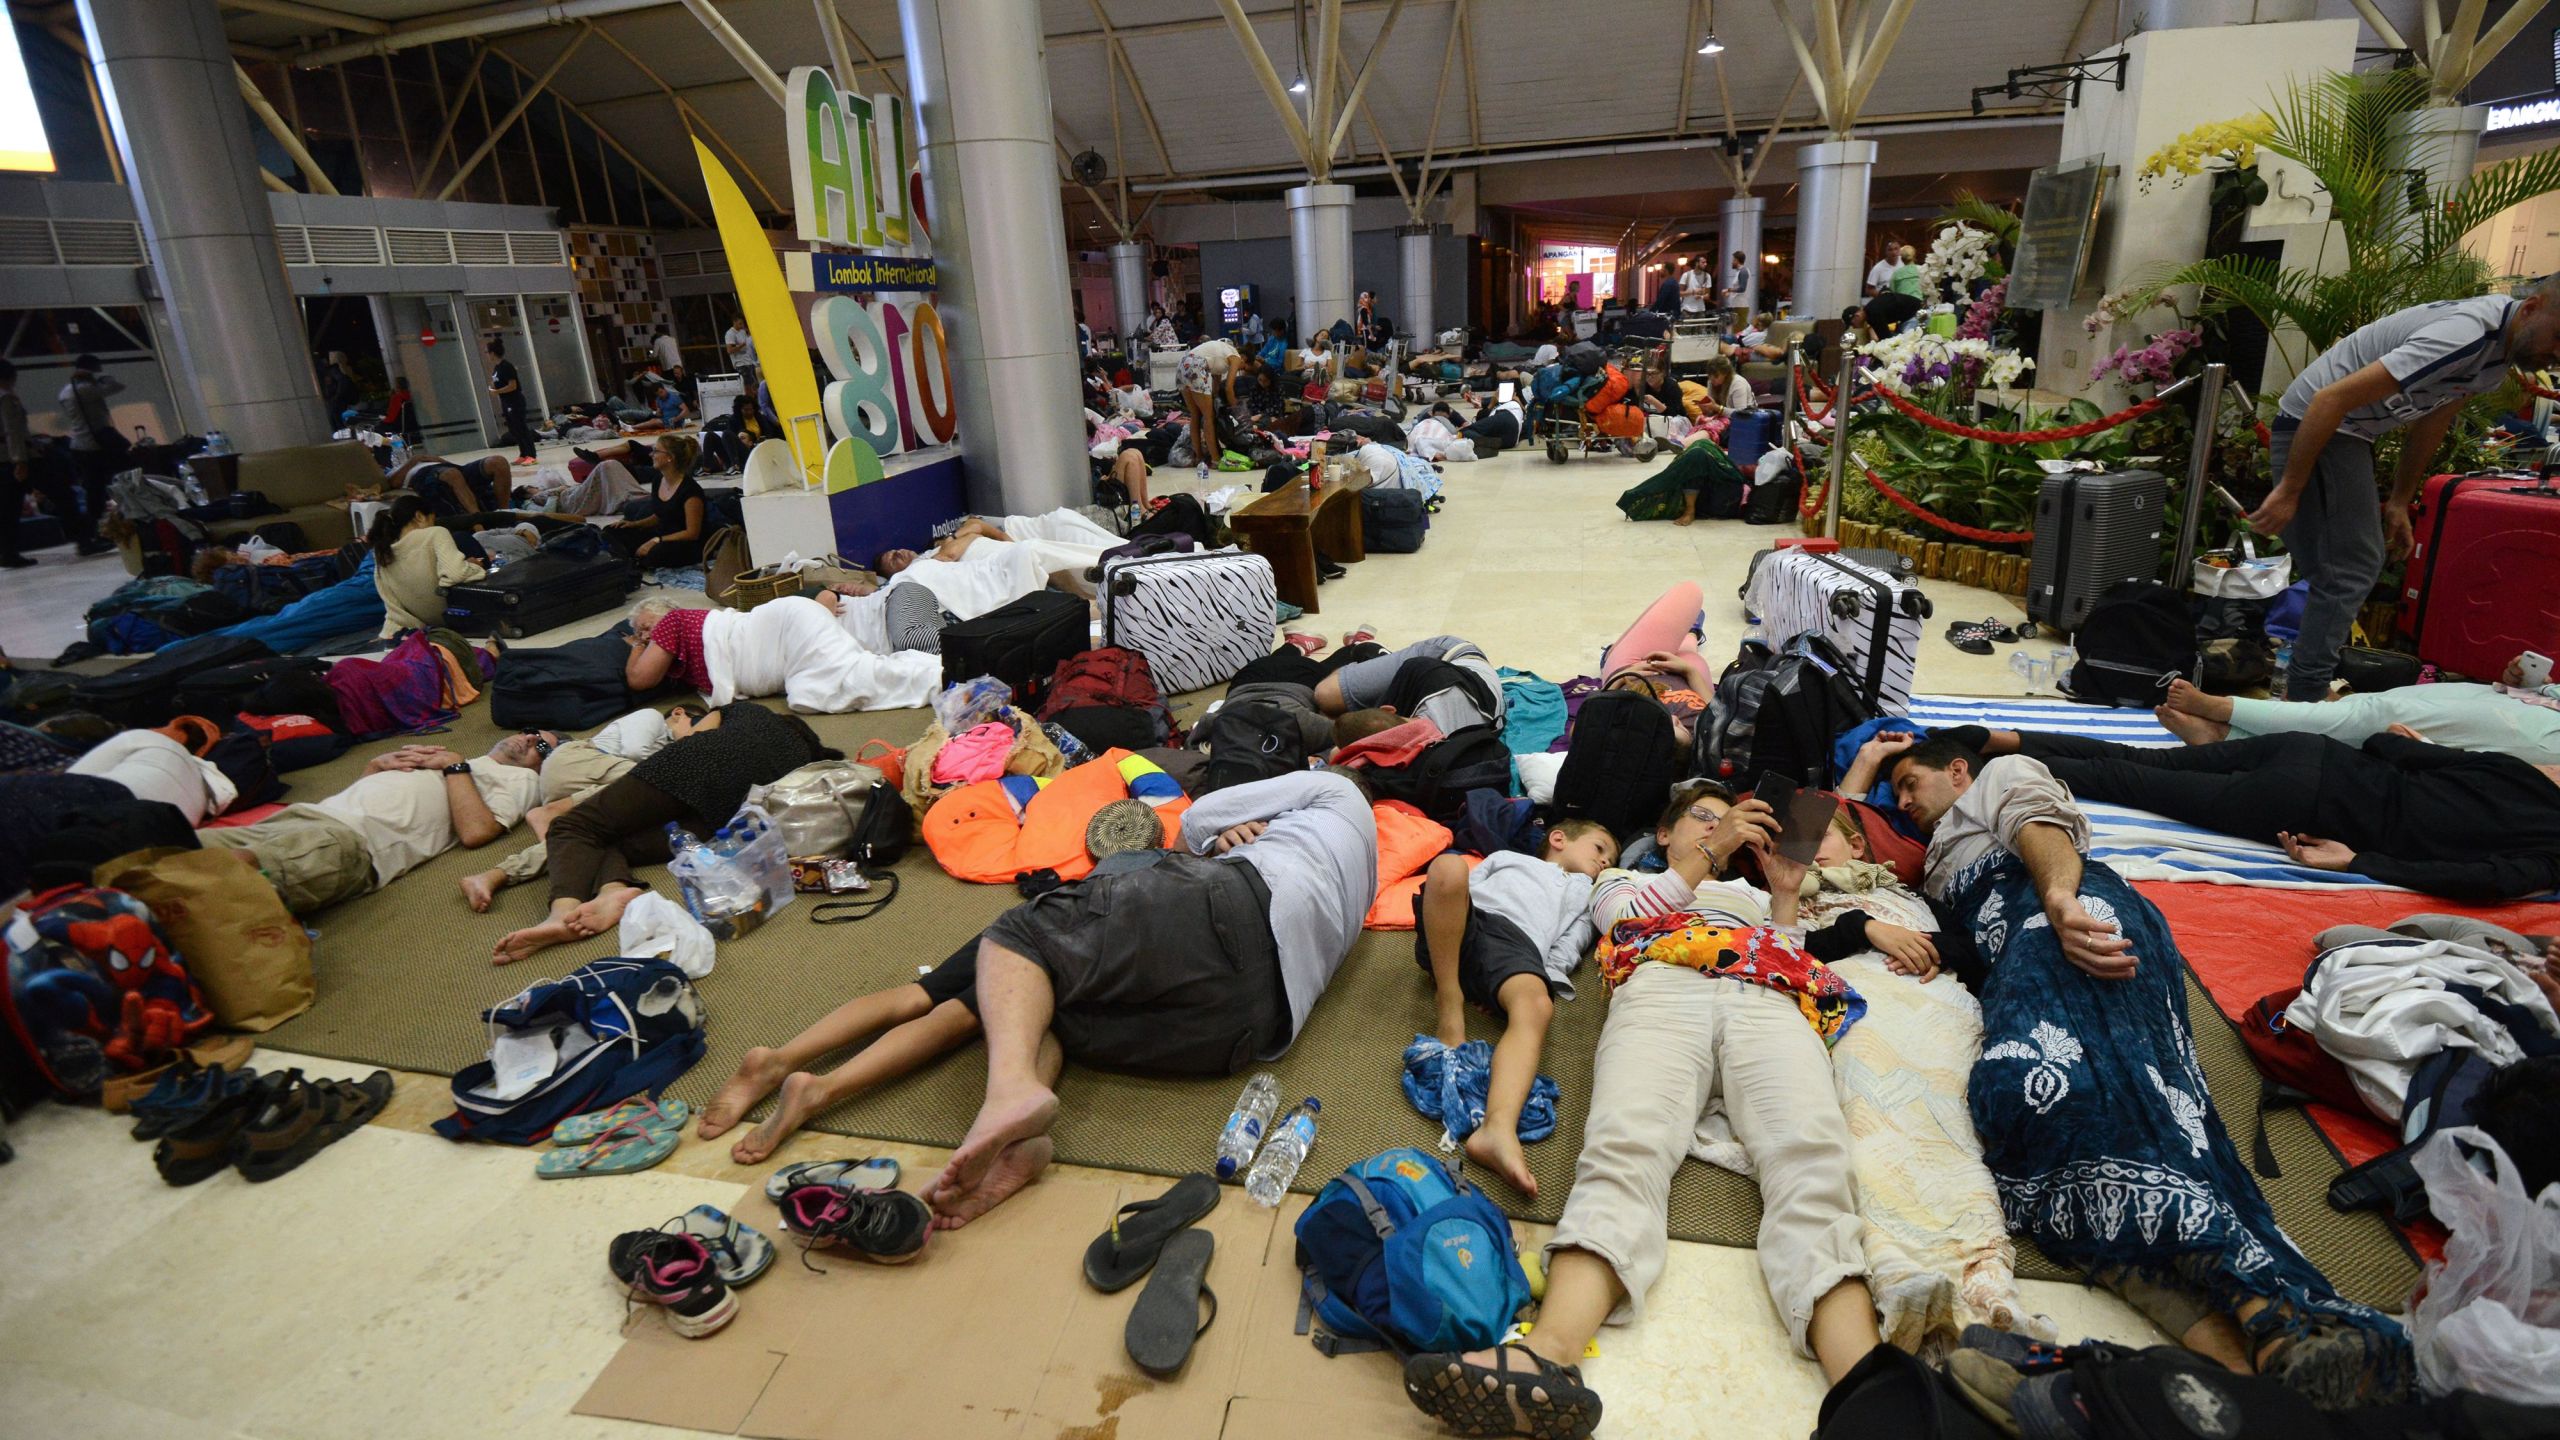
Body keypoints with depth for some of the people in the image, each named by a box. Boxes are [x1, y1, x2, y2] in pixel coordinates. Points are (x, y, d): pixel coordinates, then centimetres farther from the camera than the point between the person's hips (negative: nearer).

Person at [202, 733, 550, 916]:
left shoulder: (521, 778, 15)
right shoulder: (438, 757, 36)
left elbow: (475, 832, -5)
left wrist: (454, 765, 3)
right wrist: (382, 762, 13)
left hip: (354, 839, -7)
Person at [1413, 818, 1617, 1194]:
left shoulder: (1583, 897, 38)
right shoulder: (1508, 857, 40)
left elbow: (1563, 954, 19)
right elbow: (1464, 888, 26)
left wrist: (1542, 991, -2)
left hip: (1517, 944, 0)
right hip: (1457, 932, 0)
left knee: (1536, 1006, -35)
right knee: (1448, 865, -32)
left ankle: (1498, 1128, -58)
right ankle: (1449, 1004, -24)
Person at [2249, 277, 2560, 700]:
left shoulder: (2502, 346, 7)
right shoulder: (2466, 336, -24)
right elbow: (2331, 399, -28)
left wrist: (2400, 502, 19)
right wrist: (2288, 491, -25)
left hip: (2349, 433, 11)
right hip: (2312, 428, -11)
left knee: (2357, 564, 15)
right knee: (2348, 573, -11)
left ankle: (2305, 690, 21)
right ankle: (2302, 700, -8)